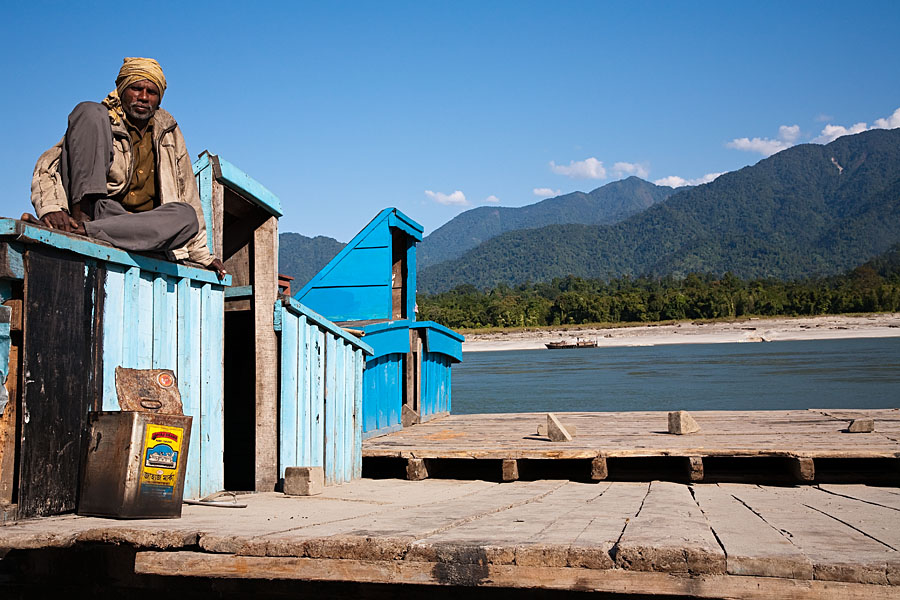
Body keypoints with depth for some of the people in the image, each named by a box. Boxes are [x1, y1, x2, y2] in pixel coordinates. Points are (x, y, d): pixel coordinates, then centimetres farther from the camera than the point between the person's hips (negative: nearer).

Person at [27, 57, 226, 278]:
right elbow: (47, 166, -9)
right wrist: (52, 208, -31)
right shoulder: (100, 119, 3)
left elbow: (187, 192, 17)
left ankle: (83, 230, -41)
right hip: (94, 209, -3)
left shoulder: (168, 132, 14)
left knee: (187, 216, -31)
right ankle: (79, 217, -31)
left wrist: (202, 255, 14)